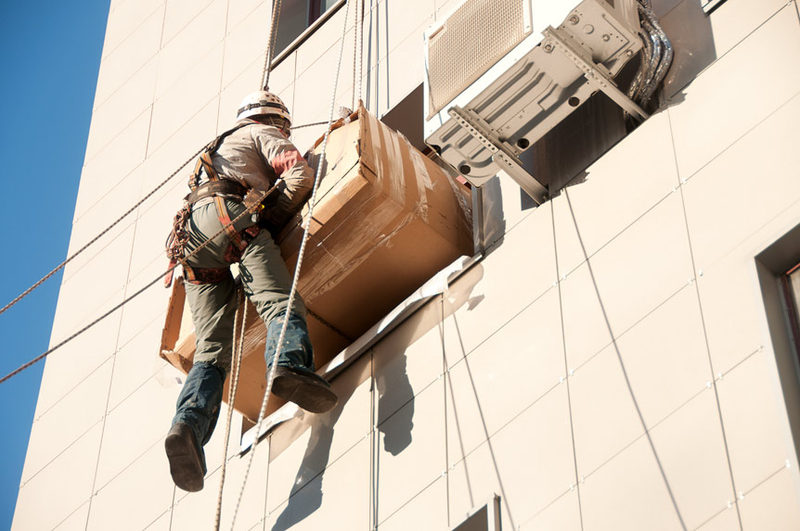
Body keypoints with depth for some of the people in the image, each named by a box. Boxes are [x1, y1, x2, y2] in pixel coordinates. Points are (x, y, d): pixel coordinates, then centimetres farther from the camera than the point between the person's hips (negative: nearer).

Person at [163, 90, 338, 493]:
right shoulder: (261, 133, 23)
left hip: (189, 234, 6)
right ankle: (290, 363, -57)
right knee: (280, 300, -25)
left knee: (211, 349, -8)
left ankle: (189, 424, -33)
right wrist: (274, 218, 15)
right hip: (228, 213, -6)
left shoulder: (217, 148, 46)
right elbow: (300, 174, 5)